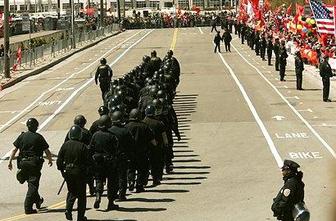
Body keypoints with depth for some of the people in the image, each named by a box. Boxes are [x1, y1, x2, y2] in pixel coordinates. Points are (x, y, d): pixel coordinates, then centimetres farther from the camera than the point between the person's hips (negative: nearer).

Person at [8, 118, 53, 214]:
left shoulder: (22, 136, 2)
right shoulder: (39, 137, -7)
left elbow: (14, 149, -1)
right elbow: (47, 151, -4)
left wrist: (10, 161, 5)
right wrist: (50, 160, 14)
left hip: (23, 163, 5)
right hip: (35, 163, -4)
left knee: (31, 183, 21)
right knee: (33, 185, -3)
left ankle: (37, 201, 38)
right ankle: (28, 208, -9)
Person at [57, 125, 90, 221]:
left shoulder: (65, 145, -3)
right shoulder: (82, 146, -12)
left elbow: (59, 160, -1)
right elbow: (88, 161, -10)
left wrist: (61, 170, 12)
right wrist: (85, 168, 10)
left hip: (68, 172, 3)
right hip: (80, 173, -3)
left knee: (71, 192, 21)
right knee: (81, 194, 8)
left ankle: (68, 209, -1)